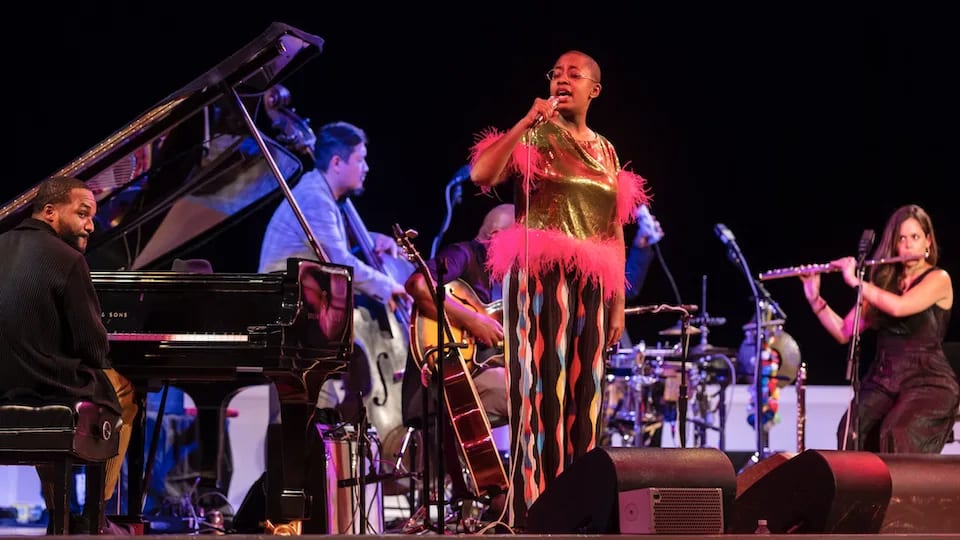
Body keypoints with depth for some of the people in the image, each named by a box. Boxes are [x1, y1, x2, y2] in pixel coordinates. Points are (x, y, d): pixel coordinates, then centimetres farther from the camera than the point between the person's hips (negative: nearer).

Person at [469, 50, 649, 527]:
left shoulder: (606, 152, 17)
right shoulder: (534, 137, 2)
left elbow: (615, 232, 16)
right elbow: (481, 174, -16)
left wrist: (618, 302, 10)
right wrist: (527, 122, -19)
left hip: (591, 286, 5)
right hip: (540, 277, -5)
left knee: (583, 400, 4)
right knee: (542, 395, -11)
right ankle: (531, 515, -11)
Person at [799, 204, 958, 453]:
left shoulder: (938, 279, -1)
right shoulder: (884, 281, 16)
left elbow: (899, 307, -20)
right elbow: (844, 333, 15)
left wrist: (855, 281, -11)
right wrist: (814, 297, 3)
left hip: (928, 381, -5)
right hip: (882, 379, 5)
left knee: (897, 434, -34)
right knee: (851, 432, -24)